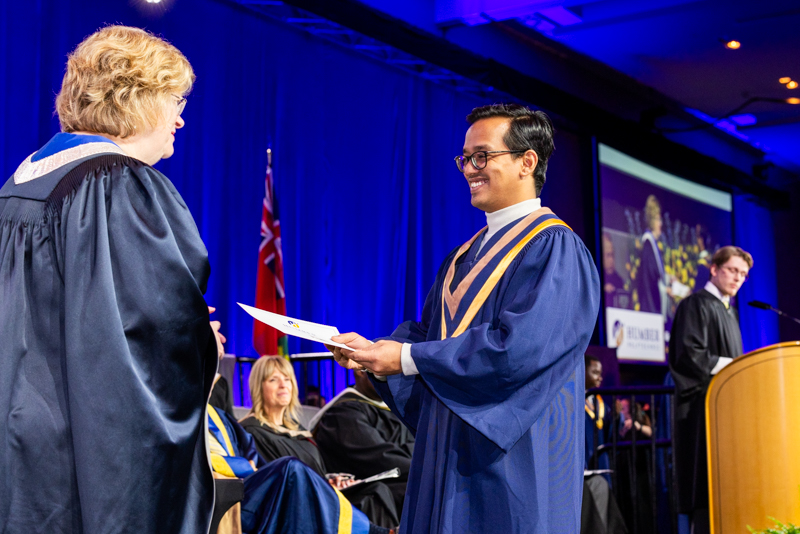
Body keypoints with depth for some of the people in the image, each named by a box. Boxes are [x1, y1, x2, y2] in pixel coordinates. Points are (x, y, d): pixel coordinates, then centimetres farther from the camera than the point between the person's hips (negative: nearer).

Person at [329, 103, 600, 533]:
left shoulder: (554, 247, -10)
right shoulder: (466, 254, 15)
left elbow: (520, 345, -21)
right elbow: (427, 330, 16)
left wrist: (407, 358, -18)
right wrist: (373, 351, -5)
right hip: (449, 452, 7)